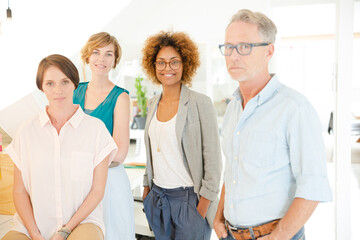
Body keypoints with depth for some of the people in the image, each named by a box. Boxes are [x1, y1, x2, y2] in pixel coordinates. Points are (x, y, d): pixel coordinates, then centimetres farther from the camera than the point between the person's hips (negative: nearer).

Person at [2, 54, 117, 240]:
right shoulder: (27, 132, 5)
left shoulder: (96, 128, -1)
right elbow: (19, 192, 5)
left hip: (82, 220, -1)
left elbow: (97, 190, 0)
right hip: (32, 225, 2)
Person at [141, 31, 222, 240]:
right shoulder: (153, 104, 9)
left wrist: (204, 204, -12)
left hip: (189, 197, -5)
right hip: (157, 197, 6)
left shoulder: (200, 103, -10)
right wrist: (147, 187, 15)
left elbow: (213, 158, -10)